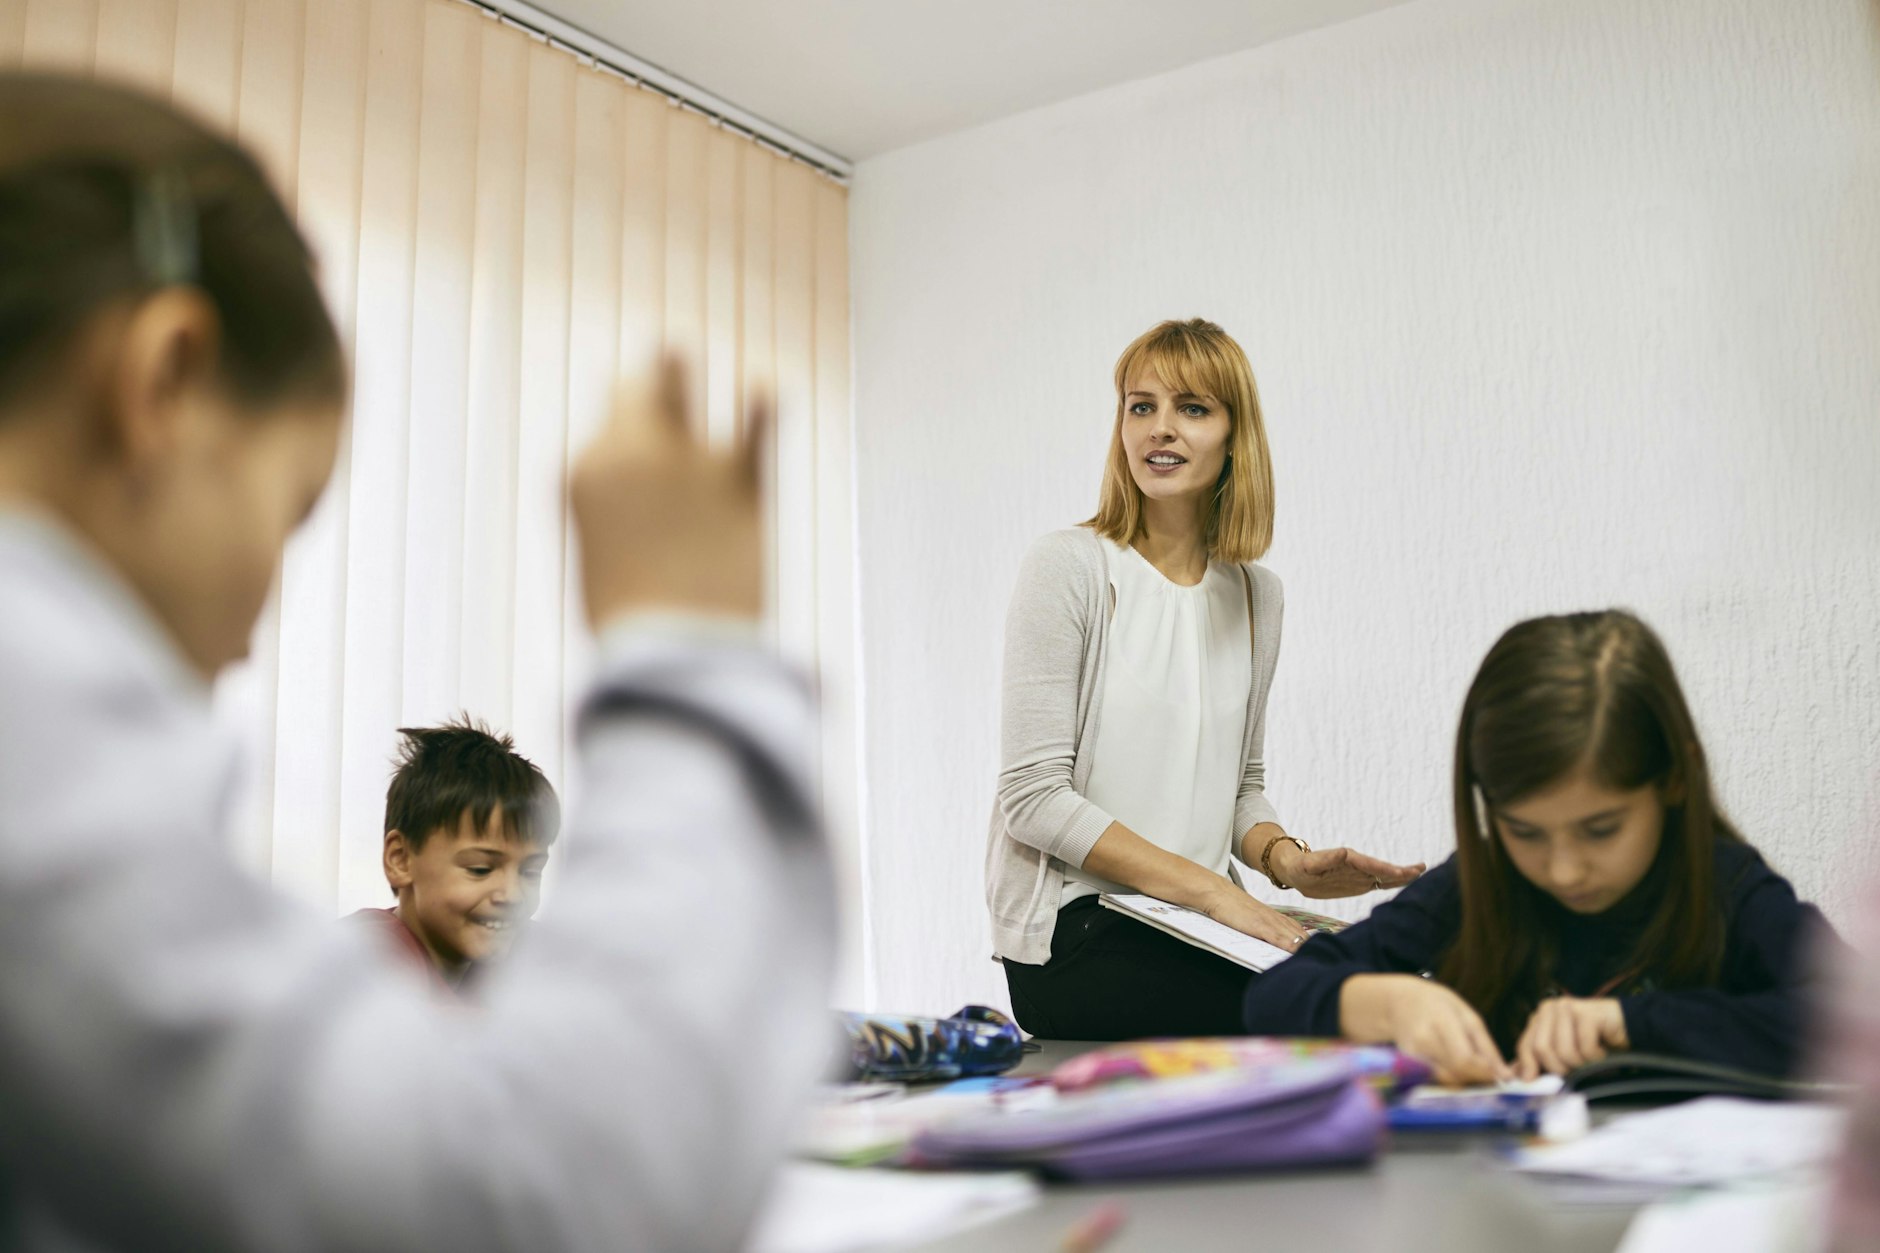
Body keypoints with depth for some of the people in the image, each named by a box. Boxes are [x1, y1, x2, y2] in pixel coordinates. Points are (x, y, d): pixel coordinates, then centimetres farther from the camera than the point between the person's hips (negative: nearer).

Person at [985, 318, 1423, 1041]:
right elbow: (1034, 796, -12)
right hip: (1074, 928, -5)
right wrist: (1208, 887, -17)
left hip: (1199, 928, 6)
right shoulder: (1072, 568, -7)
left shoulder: (1255, 593, 11)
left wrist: (1285, 860, -3)